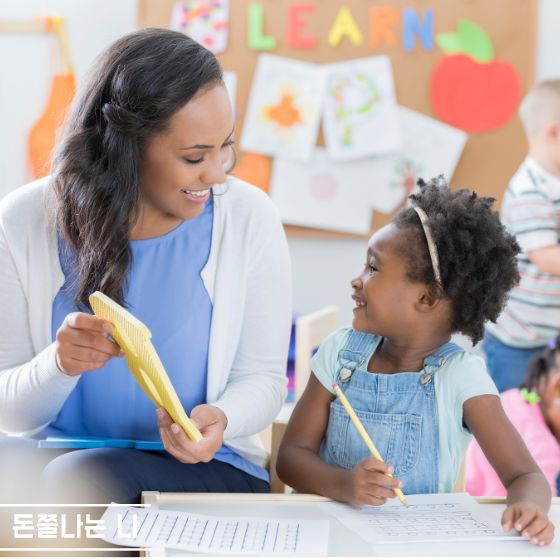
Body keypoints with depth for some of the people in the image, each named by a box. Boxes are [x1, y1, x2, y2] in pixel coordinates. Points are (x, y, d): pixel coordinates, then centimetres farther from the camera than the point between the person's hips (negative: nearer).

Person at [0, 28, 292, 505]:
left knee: (78, 479, -33)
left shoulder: (250, 219, -7)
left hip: (203, 467, -2)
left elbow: (262, 376, 0)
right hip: (56, 455, 2)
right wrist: (58, 364, -26)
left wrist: (220, 419, -24)